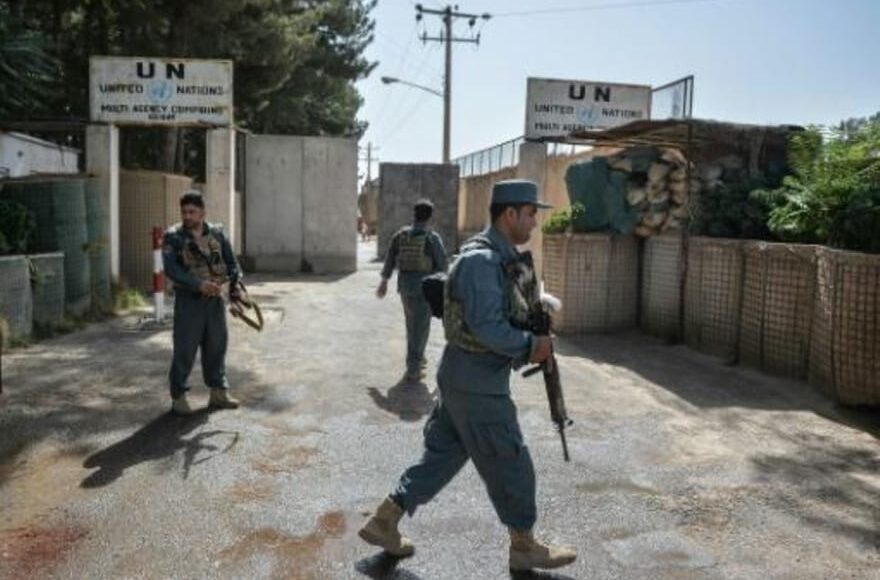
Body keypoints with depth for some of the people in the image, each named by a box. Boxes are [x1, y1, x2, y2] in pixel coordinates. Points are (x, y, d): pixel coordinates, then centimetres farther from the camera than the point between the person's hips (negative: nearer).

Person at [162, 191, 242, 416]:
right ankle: (178, 397, 15)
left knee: (216, 347, 12)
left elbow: (231, 263, 8)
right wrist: (199, 284, -27)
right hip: (188, 302, -4)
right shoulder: (173, 237, -7)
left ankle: (218, 393, 24)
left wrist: (236, 283, -9)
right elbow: (171, 269, -17)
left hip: (215, 300, 4)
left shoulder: (217, 233, 5)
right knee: (184, 350, 1)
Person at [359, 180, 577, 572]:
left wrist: (533, 341, 2)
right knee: (510, 465, 6)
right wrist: (531, 346, -14)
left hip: (464, 377, 10)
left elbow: (512, 311, 19)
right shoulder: (481, 260, -21)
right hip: (477, 383, -10)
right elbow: (487, 327, -26)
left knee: (442, 456, 17)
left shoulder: (502, 258, 10)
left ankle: (384, 523, 26)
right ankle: (525, 547, 24)